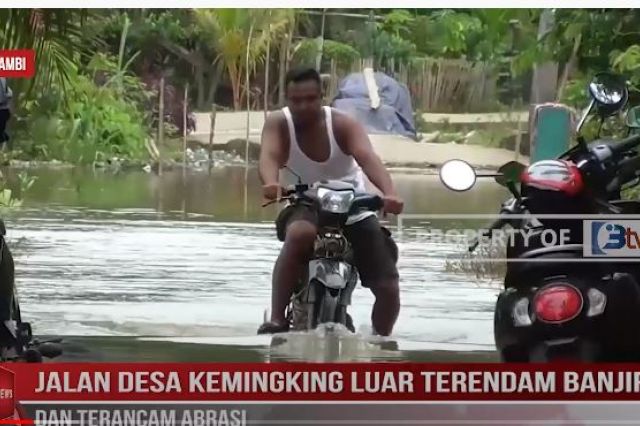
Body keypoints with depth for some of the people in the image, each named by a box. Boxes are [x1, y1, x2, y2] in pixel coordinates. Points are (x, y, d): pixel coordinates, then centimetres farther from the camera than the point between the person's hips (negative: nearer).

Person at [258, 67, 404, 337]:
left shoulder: (343, 124, -14)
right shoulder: (278, 123, -12)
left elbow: (368, 158, -31)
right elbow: (269, 156, -32)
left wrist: (389, 193, -52)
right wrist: (271, 184, -57)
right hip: (305, 208, -1)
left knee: (388, 289, -7)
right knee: (299, 234, -40)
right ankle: (276, 320, -35)